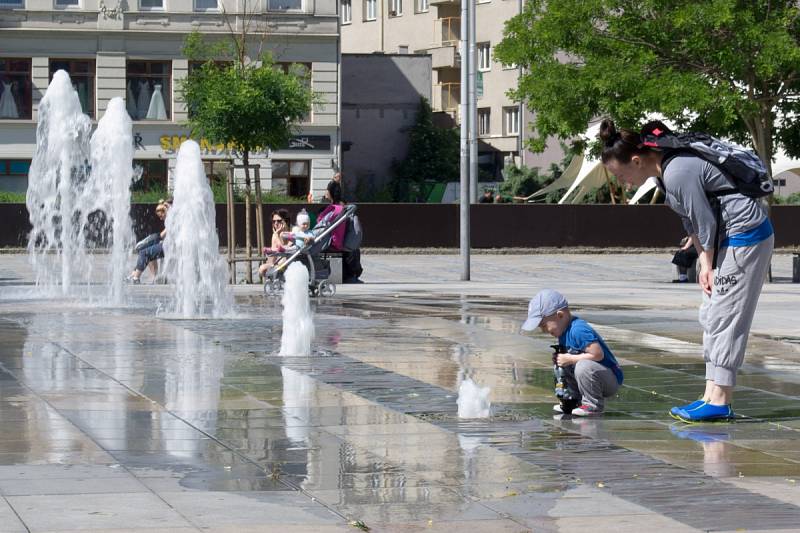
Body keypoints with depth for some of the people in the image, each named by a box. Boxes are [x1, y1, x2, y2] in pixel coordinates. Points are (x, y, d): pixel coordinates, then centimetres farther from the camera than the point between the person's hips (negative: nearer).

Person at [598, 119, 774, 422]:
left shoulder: (678, 174, -24)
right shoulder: (665, 171, 8)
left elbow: (705, 223, -19)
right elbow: (693, 223, 12)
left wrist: (708, 266, -6)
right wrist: (704, 265, 4)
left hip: (746, 235, -10)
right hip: (730, 238, 10)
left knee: (723, 317, -10)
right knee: (711, 316, 11)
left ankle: (719, 403, -8)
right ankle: (712, 396, 13)